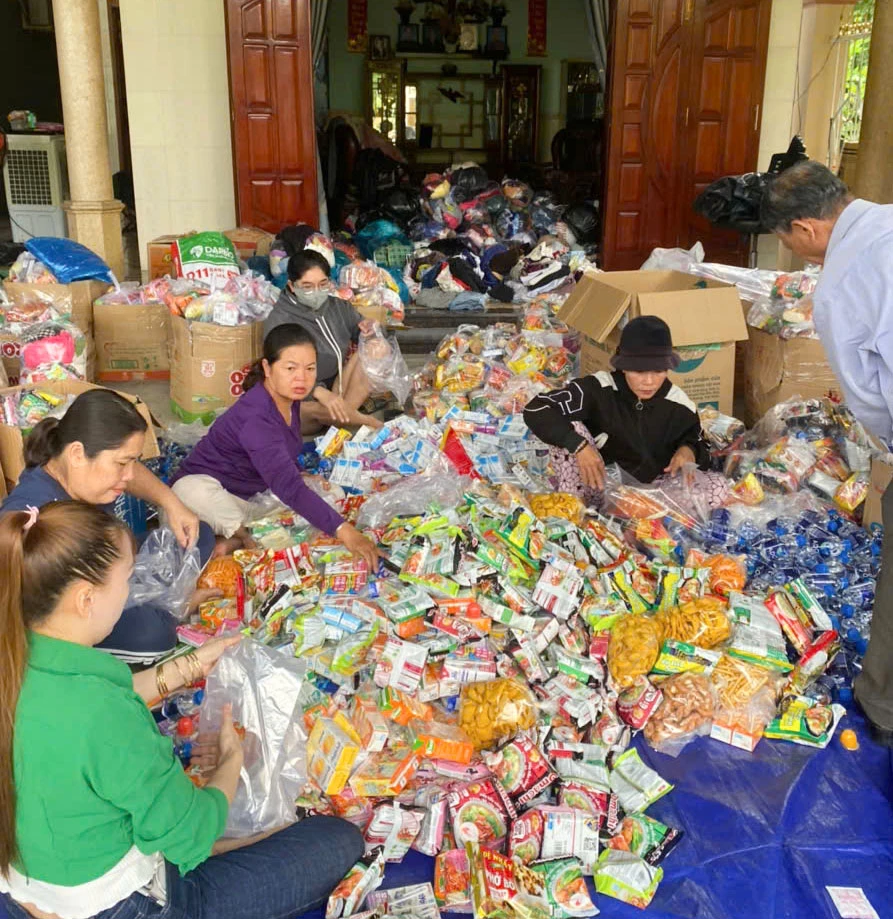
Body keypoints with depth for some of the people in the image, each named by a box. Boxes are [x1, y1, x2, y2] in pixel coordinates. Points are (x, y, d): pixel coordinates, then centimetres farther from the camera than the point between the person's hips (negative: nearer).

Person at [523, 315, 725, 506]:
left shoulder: (679, 405, -8)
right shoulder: (598, 390, -18)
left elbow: (698, 445, 11)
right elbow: (536, 410, -25)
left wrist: (689, 450, -14)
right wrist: (579, 445, -37)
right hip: (602, 486, -3)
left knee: (717, 487, -21)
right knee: (570, 429, -24)